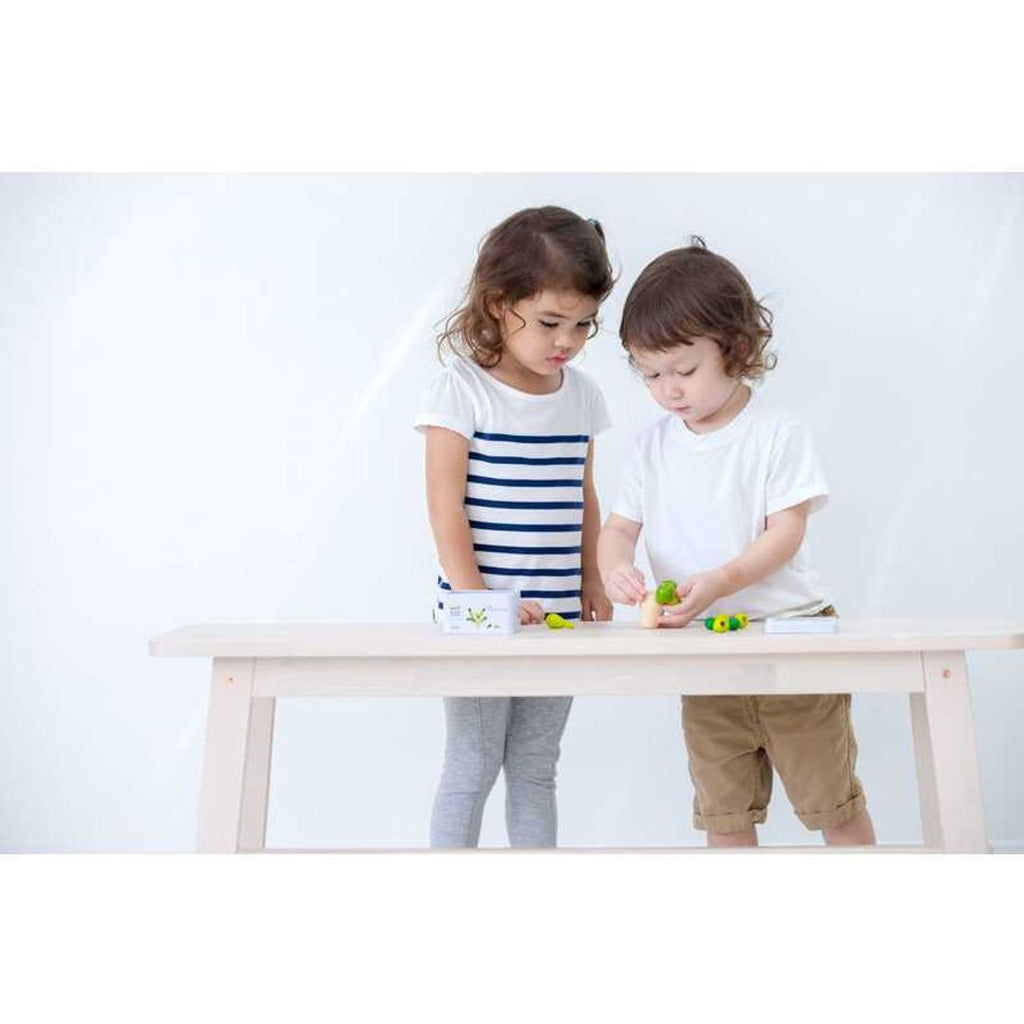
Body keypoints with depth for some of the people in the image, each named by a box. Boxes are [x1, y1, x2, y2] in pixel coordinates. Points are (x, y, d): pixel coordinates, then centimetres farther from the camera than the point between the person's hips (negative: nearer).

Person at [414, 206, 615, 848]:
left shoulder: (582, 394, 7)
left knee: (536, 769, 17)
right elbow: (445, 504, -12)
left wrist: (592, 583, 12)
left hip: (557, 614, 5)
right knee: (472, 768, 8)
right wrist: (474, 597, -17)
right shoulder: (463, 388, -9)